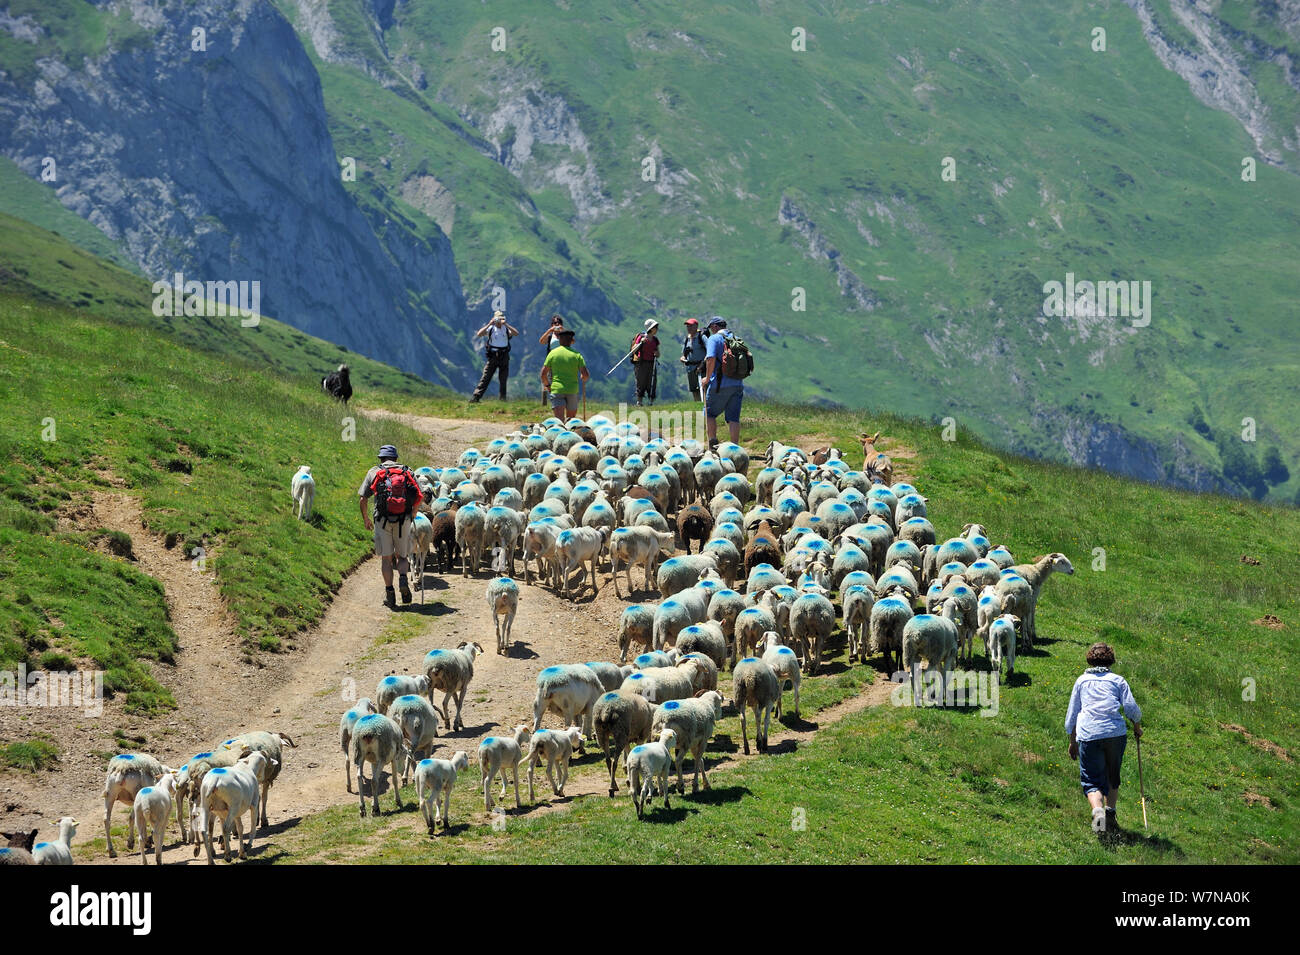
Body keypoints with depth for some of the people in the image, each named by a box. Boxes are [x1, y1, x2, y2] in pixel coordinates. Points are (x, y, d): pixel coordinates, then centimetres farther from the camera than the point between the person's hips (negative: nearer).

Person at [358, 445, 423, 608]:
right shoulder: (407, 472, 9)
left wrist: (366, 519, 17)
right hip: (404, 521, 1)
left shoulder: (374, 472, 6)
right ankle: (403, 578, -14)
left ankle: (389, 592, 0)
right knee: (402, 556, 14)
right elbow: (419, 497, 5)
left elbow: (362, 499, 4)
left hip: (383, 521, -1)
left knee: (386, 558, 7)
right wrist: (413, 515, 20)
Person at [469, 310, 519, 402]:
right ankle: (476, 397, -10)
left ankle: (503, 398, 15)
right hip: (492, 356, -1)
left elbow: (516, 333, -14)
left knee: (503, 379, 5)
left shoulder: (506, 329, 3)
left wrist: (505, 324, -20)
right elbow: (479, 334, -14)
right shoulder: (490, 329, 0)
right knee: (485, 378, -7)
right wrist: (489, 324, -19)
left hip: (504, 357, 1)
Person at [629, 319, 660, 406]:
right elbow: (633, 350, -10)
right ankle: (639, 403, 1)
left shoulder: (655, 339, 10)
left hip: (652, 364, 5)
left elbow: (658, 355, 18)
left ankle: (652, 402, 4)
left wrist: (657, 354, -6)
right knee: (641, 384, -4)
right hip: (641, 363, -5)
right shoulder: (641, 337, -5)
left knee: (652, 384, 0)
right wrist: (641, 343, -21)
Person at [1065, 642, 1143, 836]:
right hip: (1116, 733, 0)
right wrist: (1137, 726, 23)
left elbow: (1072, 714, 20)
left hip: (1088, 735, 0)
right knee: (1112, 777, 20)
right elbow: (1131, 707, 4)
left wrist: (1073, 741, 28)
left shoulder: (1081, 681, 18)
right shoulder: (1117, 680, 14)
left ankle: (1097, 811, -26)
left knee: (1092, 780, -1)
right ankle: (1110, 813, 15)